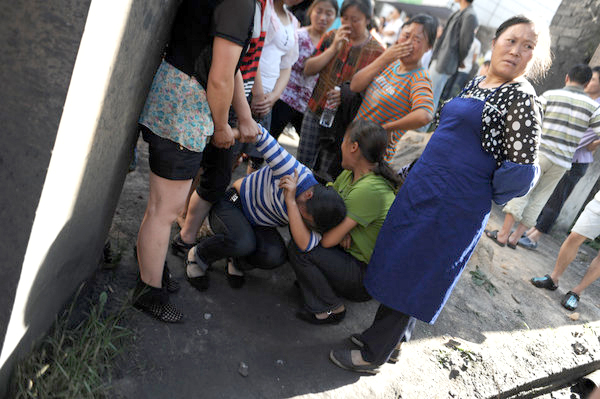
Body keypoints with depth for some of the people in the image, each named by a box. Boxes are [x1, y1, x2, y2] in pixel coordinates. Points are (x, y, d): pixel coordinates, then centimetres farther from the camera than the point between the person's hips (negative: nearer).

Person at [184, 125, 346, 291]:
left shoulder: (319, 213, -15)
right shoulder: (295, 172, -30)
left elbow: (305, 245, -33)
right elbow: (260, 133, -27)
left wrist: (291, 201, -38)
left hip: (259, 226, 4)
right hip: (231, 204, -4)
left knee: (275, 255, -28)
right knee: (243, 243, -36)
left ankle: (238, 264, 5)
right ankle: (198, 255, -4)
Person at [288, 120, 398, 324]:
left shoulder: (370, 189, -30)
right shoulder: (350, 174, 0)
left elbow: (328, 240, -29)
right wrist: (340, 228, -14)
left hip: (367, 276, -8)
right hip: (351, 253, 9)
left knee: (298, 248, -21)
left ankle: (330, 309, -5)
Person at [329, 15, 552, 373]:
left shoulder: (522, 97, -12)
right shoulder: (475, 83, 12)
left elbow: (522, 168, -16)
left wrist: (481, 191, -2)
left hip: (454, 207, -8)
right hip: (423, 189, 8)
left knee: (408, 274, 1)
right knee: (401, 264, 17)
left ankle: (374, 355, 19)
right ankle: (394, 334, 38)